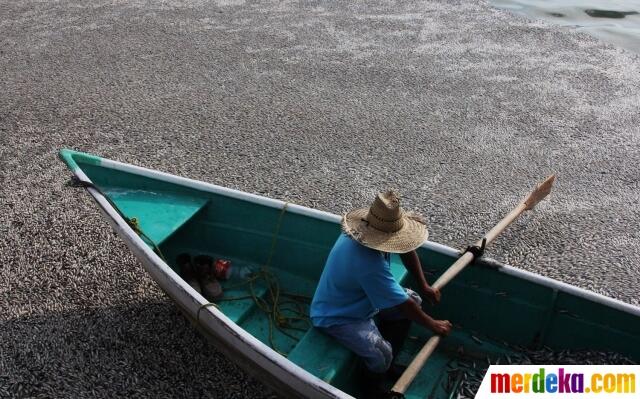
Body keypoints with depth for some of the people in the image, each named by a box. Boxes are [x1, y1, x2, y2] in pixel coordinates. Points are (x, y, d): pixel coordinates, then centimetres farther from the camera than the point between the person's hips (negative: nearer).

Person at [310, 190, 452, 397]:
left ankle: (387, 364, 24)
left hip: (358, 297, 9)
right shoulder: (368, 263, -40)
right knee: (381, 354, -27)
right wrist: (433, 325, -12)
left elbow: (407, 249, 3)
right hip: (335, 316, -9)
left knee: (413, 300, 8)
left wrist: (424, 287, 4)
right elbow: (402, 304, -27)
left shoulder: (372, 228, -16)